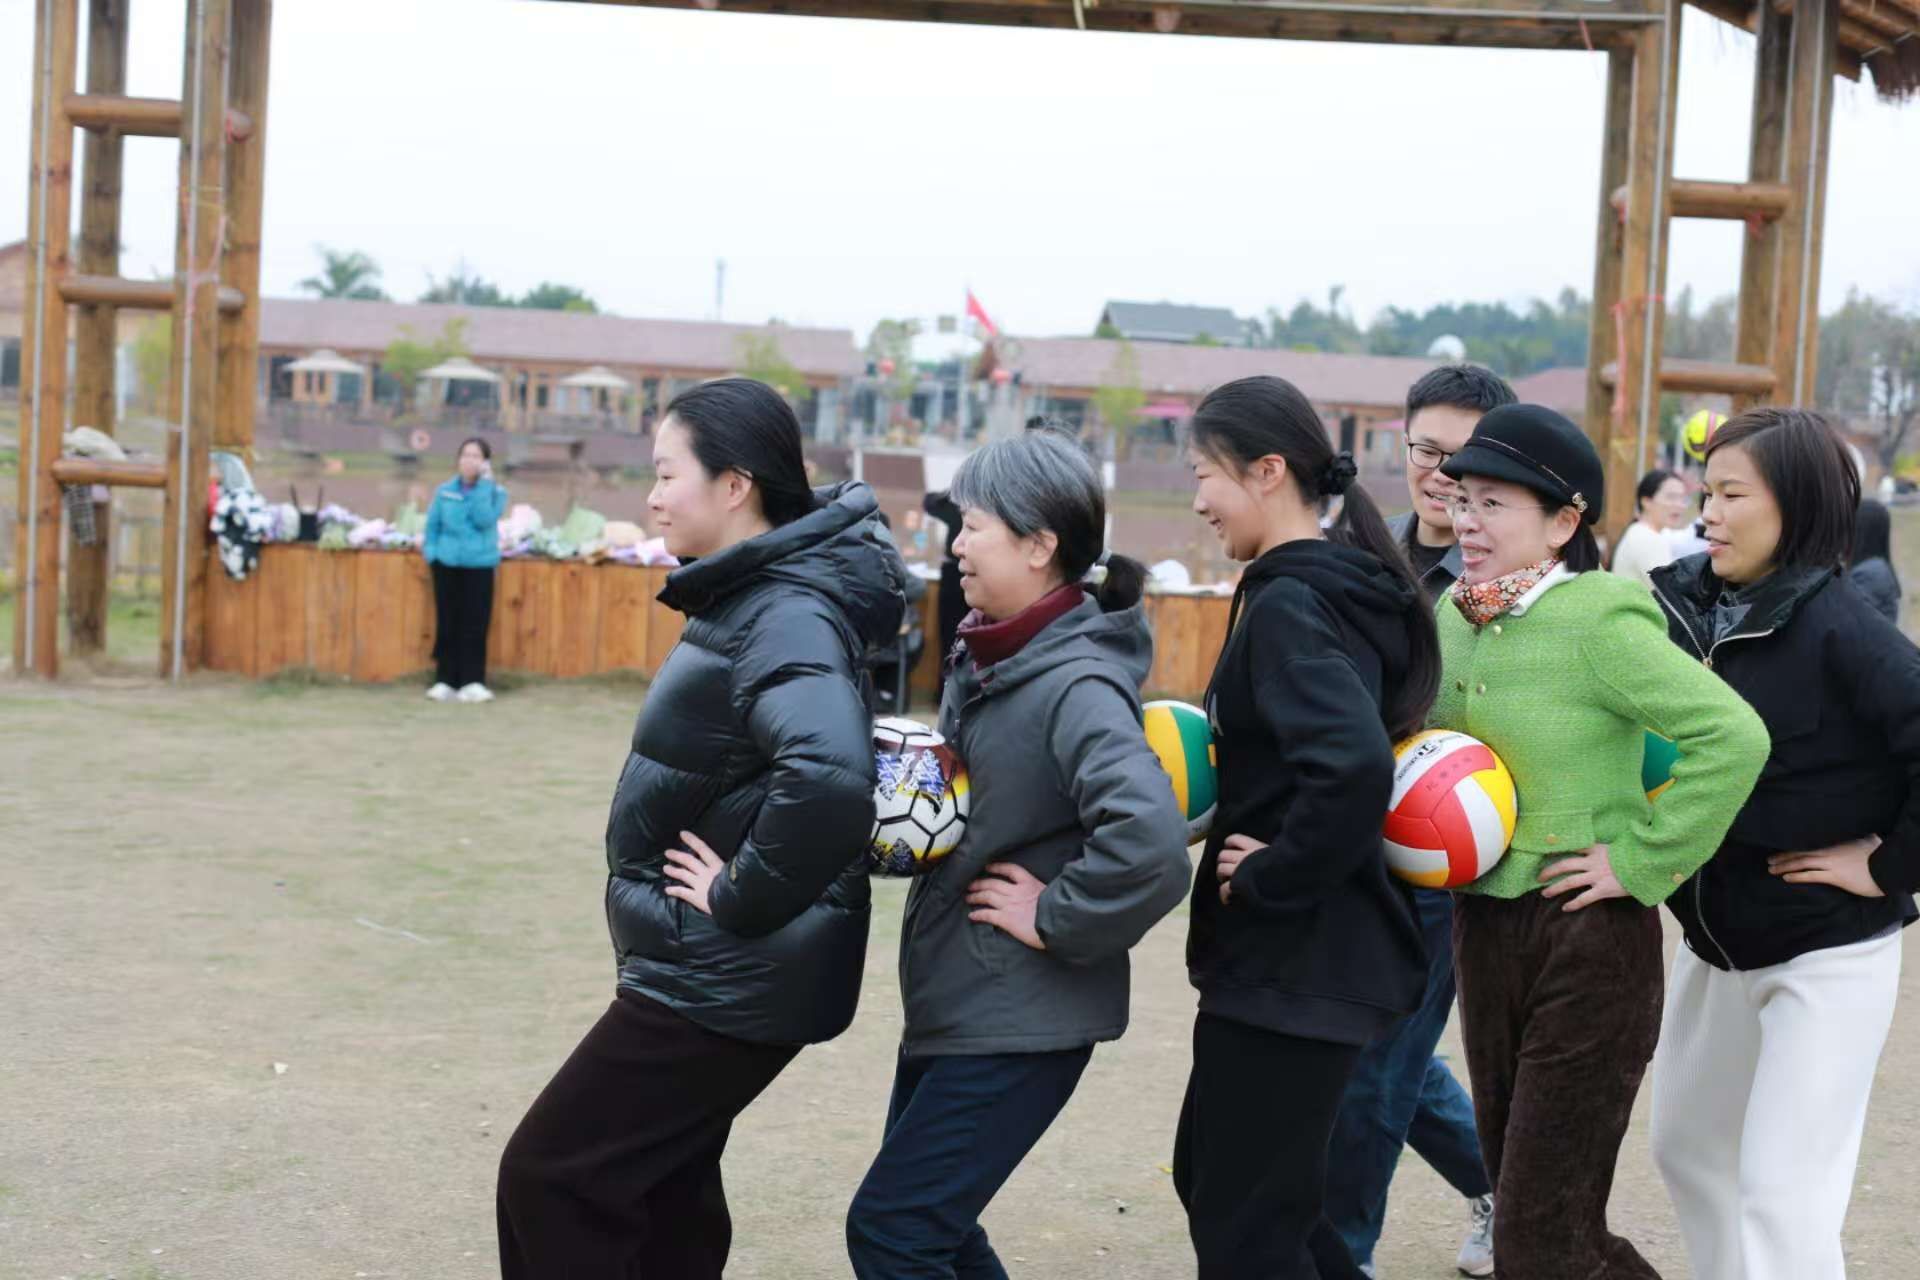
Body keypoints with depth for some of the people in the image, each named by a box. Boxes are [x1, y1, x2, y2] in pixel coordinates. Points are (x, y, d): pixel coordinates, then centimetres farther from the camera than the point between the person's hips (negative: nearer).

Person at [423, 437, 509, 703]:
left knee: (475, 626, -3)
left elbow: (484, 519, -16)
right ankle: (445, 681, 8)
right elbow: (432, 525, 13)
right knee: (447, 625, 3)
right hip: (447, 564, 2)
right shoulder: (444, 491, 7)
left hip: (480, 566, -2)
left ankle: (472, 682, 2)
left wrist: (483, 484, -14)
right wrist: (431, 552, -1)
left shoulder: (495, 493, 1)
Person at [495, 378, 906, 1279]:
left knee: (550, 1180, -2)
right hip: (718, 965, 10)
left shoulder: (785, 619, -23)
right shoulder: (757, 596, 7)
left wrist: (739, 897, -27)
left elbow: (829, 777, -40)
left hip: (726, 977, -10)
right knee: (662, 1185, 19)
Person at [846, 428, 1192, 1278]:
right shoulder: (990, 658, 6)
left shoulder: (1075, 684, -21)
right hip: (953, 1000, 9)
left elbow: (1150, 840, -36)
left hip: (1022, 1019, -9)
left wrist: (1055, 918, -22)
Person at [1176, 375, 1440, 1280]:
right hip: (1324, 949, 10)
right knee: (1212, 1175, 22)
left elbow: (1352, 766, -35)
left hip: (1292, 964, -10)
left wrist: (1269, 880, -21)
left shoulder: (1288, 604, -19)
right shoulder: (1343, 587, 10)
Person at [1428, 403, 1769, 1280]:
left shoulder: (1600, 622, -18)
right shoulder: (1454, 614, 4)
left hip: (1588, 942, -8)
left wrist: (1641, 861, -20)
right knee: (1518, 1198, 17)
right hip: (1482, 933, 8)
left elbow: (1735, 738, -25)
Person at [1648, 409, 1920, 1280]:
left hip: (1827, 952, -7)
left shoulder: (1836, 626, -19)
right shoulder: (1691, 606, 0)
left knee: (1783, 1191, -8)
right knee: (1686, 1144, 20)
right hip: (1715, 940, 8)